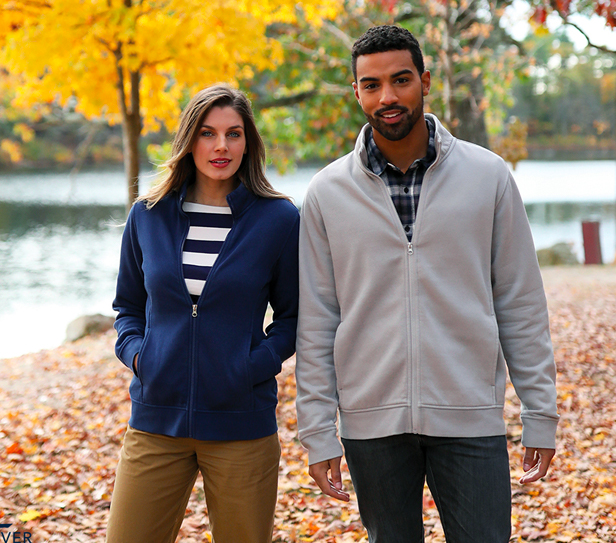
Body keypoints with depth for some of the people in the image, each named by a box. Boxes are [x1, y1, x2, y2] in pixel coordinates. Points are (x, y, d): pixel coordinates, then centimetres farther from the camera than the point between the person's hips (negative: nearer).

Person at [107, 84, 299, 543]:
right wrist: (134, 350, 0)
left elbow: (292, 315, 7)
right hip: (156, 419, 2)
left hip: (241, 423, -2)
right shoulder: (149, 216, 6)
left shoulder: (278, 220, -1)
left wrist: (259, 362, -9)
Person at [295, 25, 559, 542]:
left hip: (470, 420, -1)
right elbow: (315, 322, 3)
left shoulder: (487, 176, 1)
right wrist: (317, 433, 0)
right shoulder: (328, 193, 2)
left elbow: (521, 303, 3)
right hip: (371, 423, 1)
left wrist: (541, 413, 1)